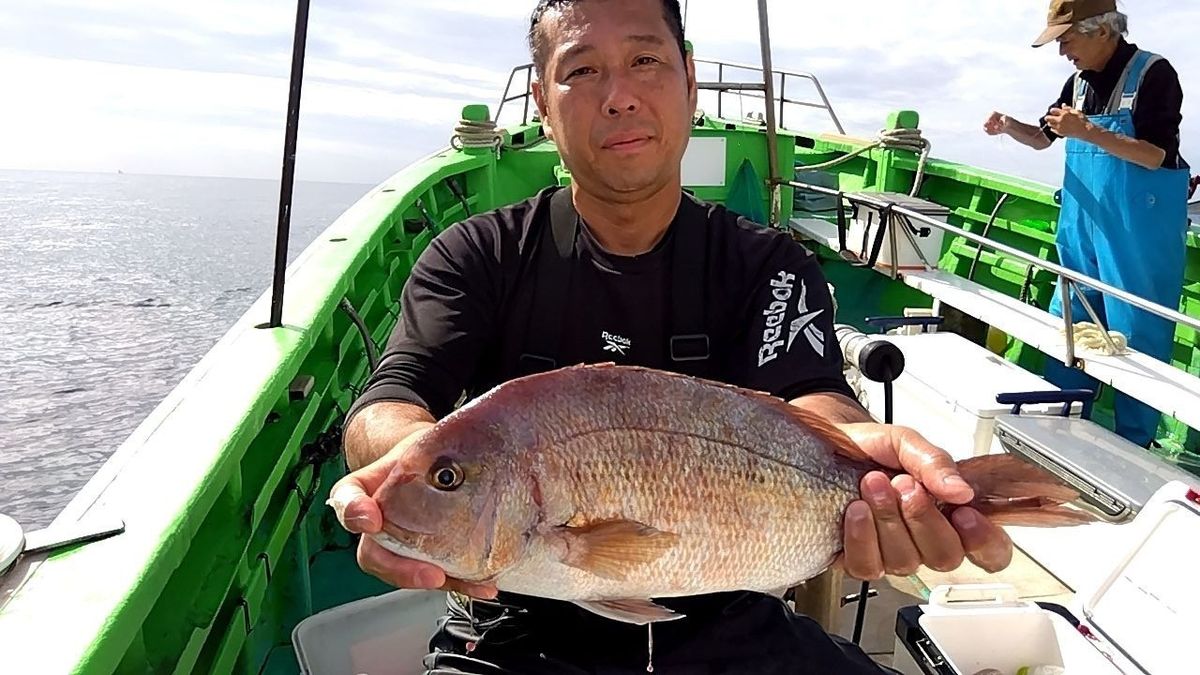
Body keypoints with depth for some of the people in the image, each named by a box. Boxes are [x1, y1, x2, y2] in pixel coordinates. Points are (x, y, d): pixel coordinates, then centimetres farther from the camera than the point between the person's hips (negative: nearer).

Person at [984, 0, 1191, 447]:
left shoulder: (1153, 73, -12)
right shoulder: (1080, 81, 8)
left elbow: (1157, 156, -18)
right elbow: (1043, 137, 20)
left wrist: (1089, 133, -26)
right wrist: (1010, 126, 1)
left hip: (1139, 229, -7)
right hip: (1083, 223, 7)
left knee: (1137, 332, 0)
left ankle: (1136, 443, 12)